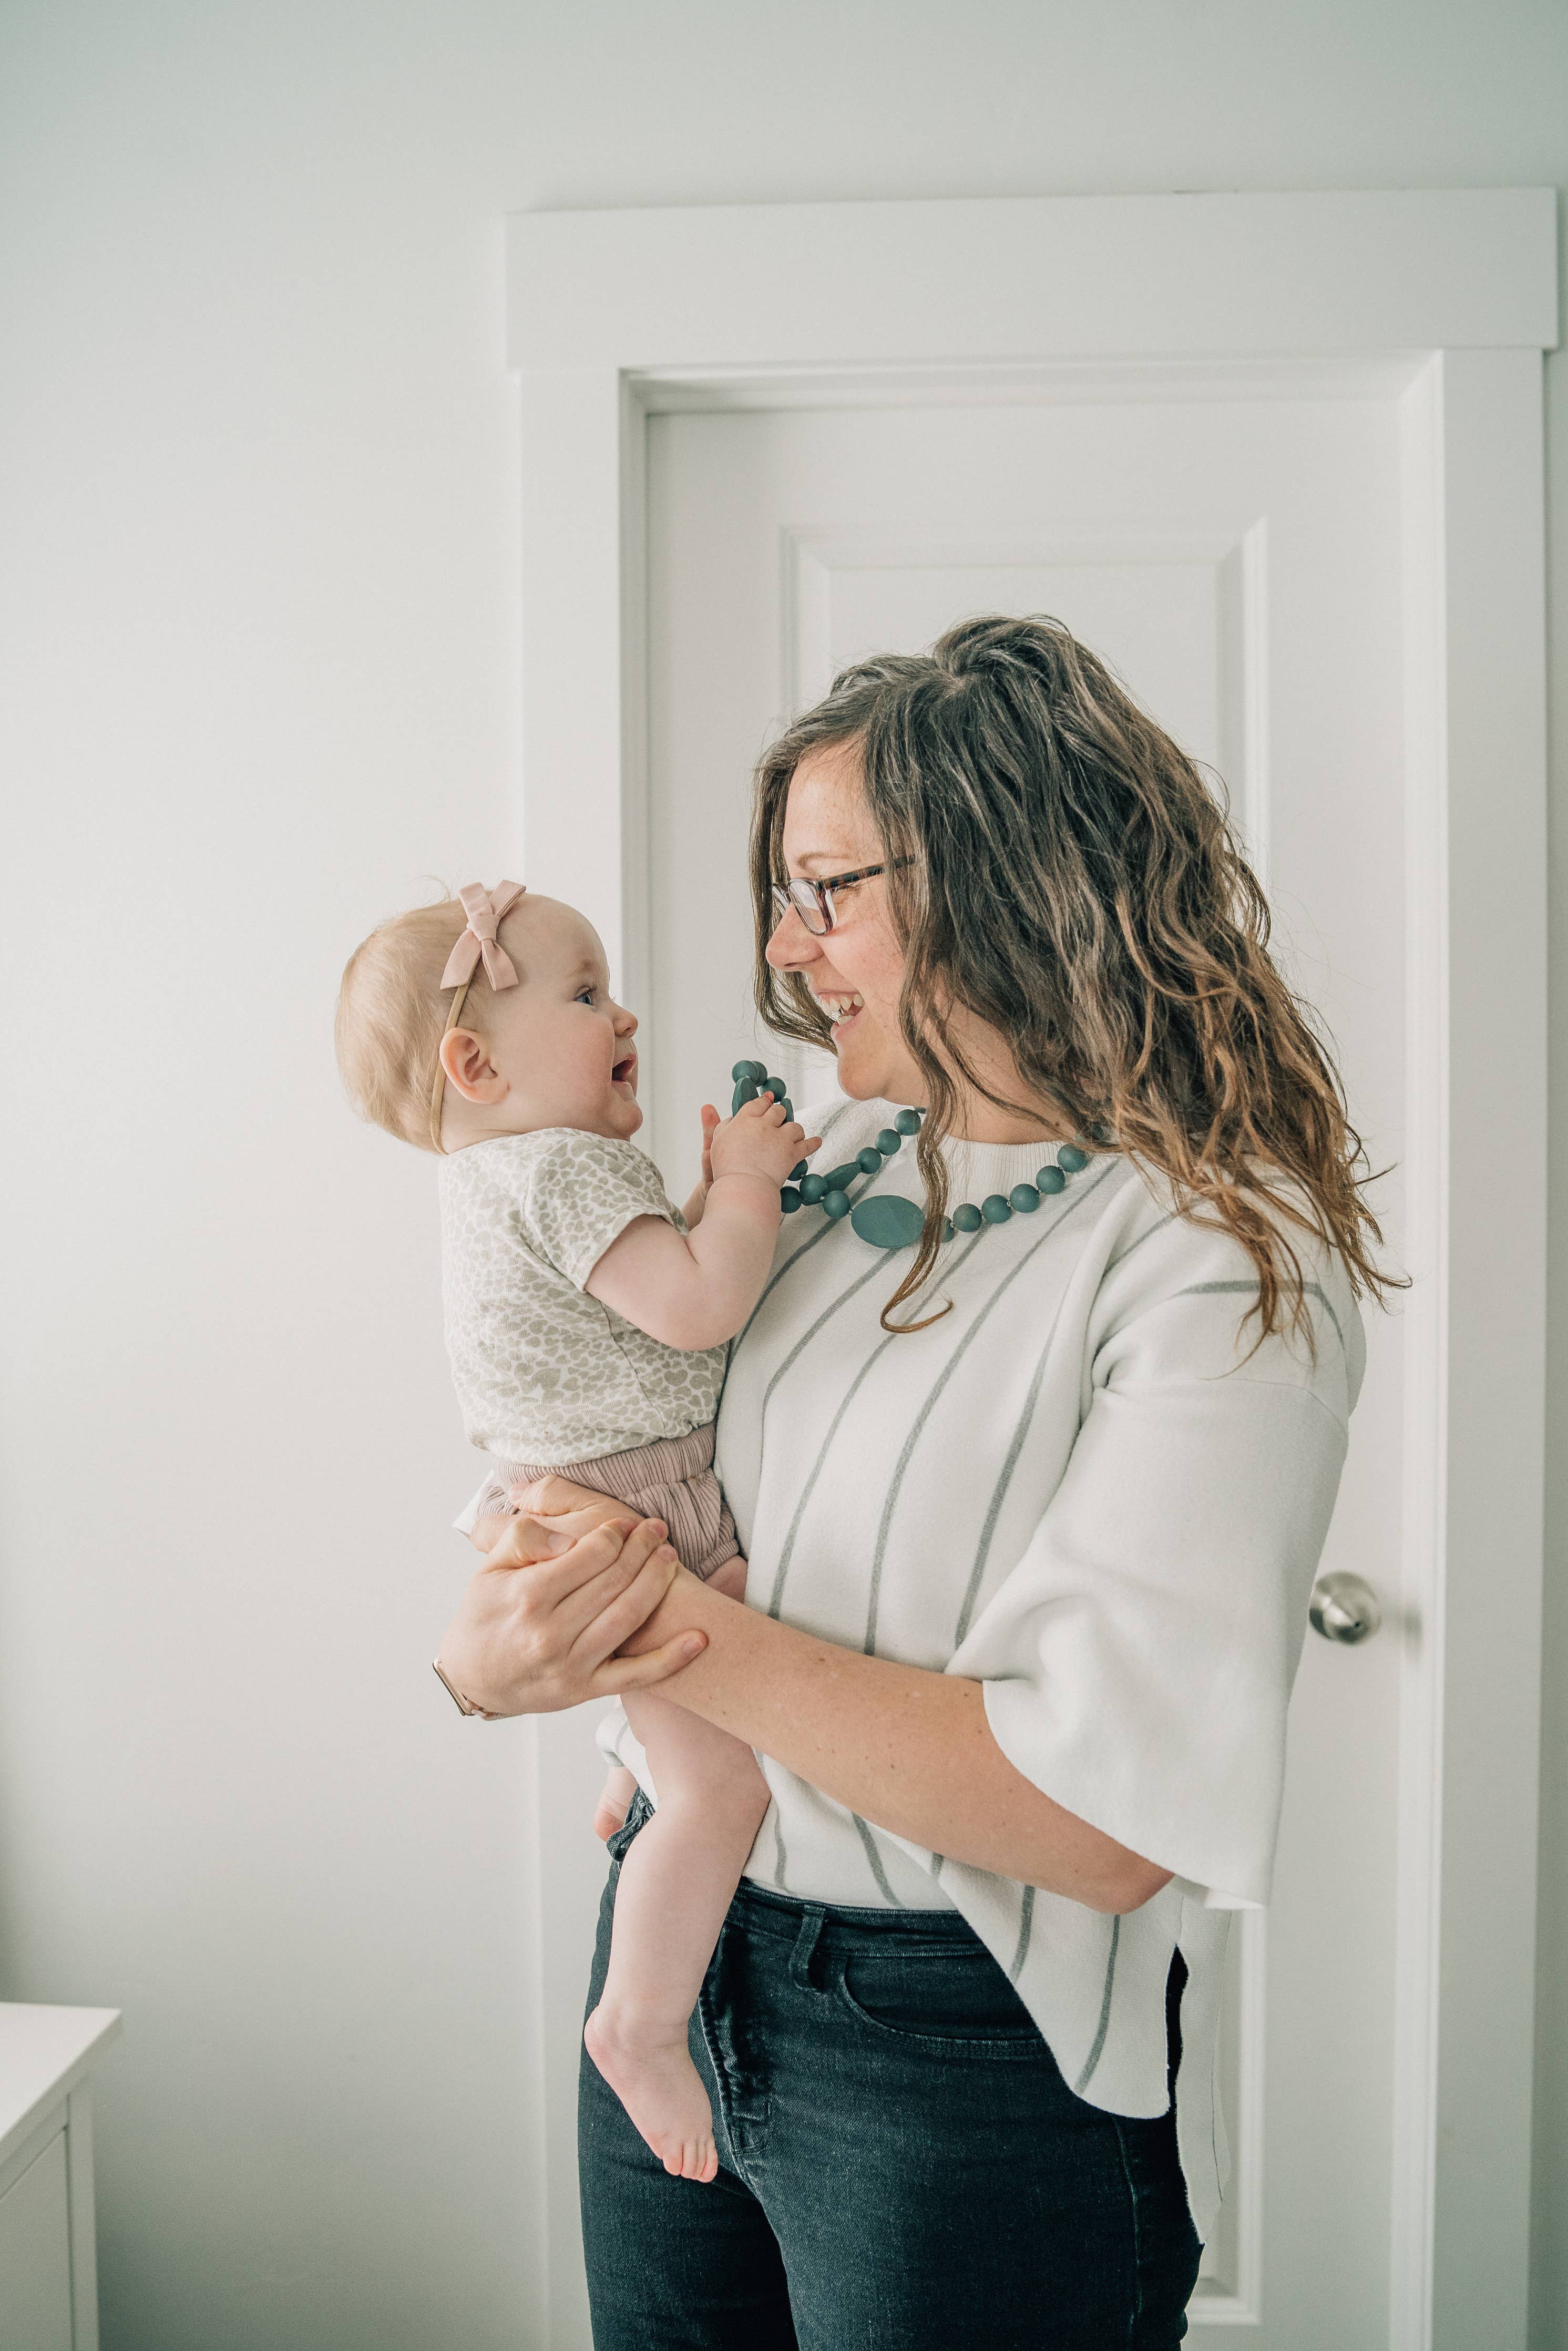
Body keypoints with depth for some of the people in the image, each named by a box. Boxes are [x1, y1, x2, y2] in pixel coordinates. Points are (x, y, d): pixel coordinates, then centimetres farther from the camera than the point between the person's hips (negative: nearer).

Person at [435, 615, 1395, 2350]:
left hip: (968, 2063, -6)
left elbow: (1109, 1817, -25)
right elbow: (622, 1478, 8)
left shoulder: (1225, 1264, -18)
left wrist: (689, 1632, -21)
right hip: (677, 1951, 6)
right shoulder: (833, 1166, 2)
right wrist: (491, 1645, -14)